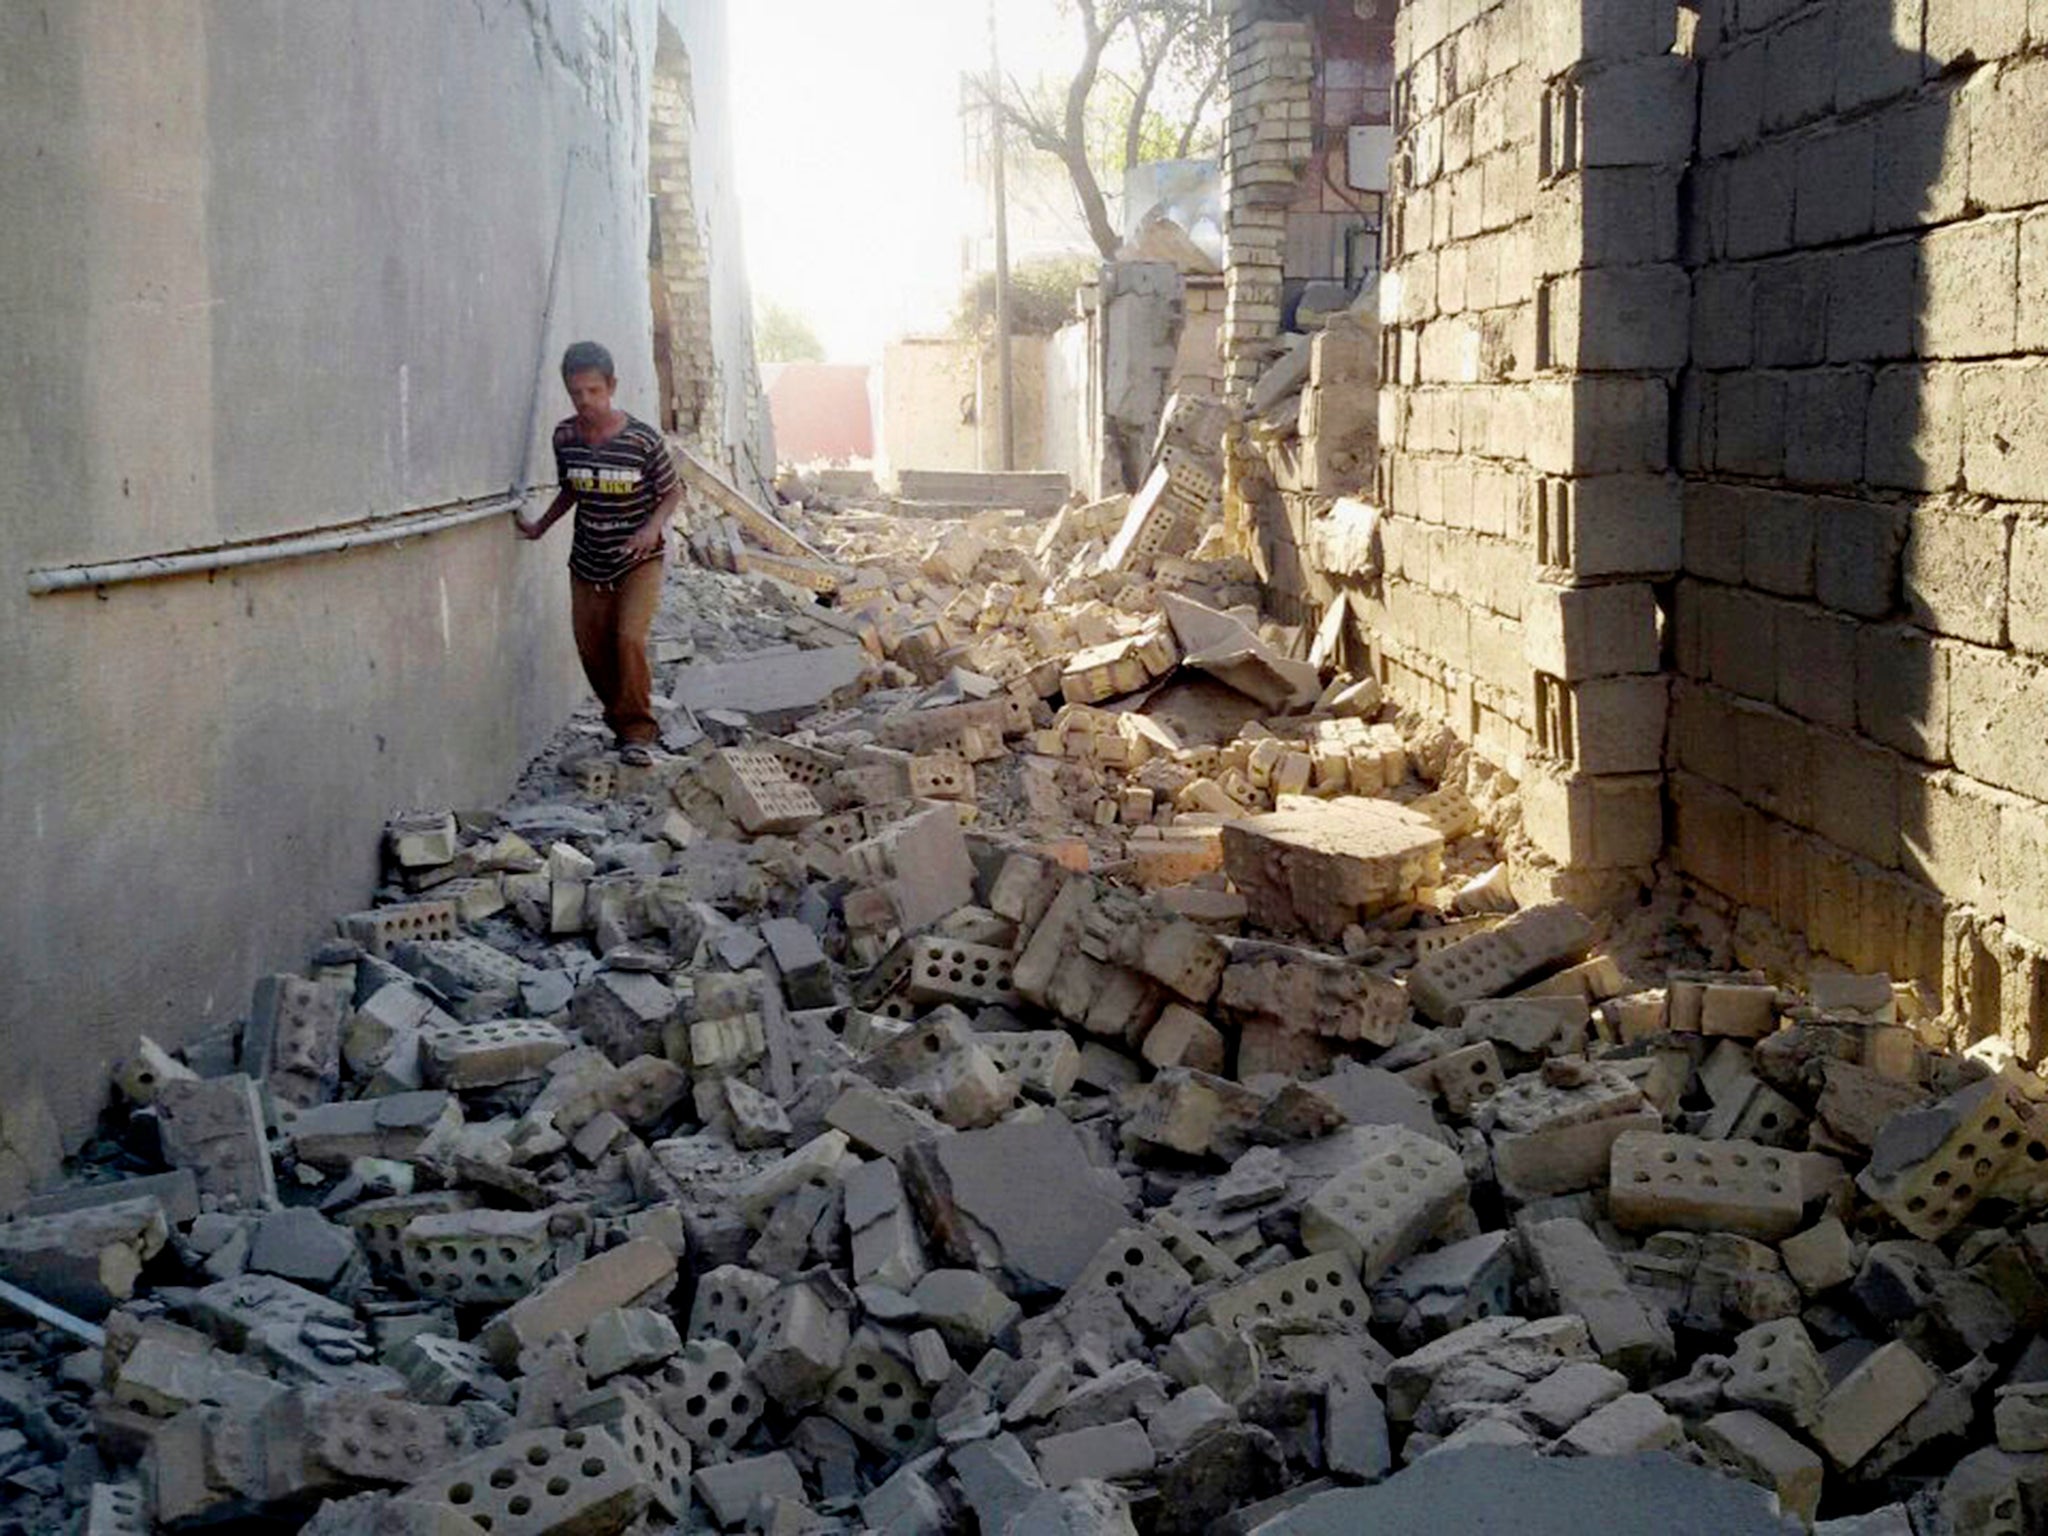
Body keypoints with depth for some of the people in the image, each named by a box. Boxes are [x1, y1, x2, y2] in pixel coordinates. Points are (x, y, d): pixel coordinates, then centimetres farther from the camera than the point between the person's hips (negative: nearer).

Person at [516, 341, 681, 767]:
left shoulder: (642, 439, -17)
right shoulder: (565, 437, -4)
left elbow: (673, 491, -5)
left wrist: (654, 525, -22)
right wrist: (540, 527, 8)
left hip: (640, 559, -5)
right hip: (588, 562, 5)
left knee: (629, 639, -20)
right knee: (593, 649, 7)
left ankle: (637, 731, -7)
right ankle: (622, 722, 29)